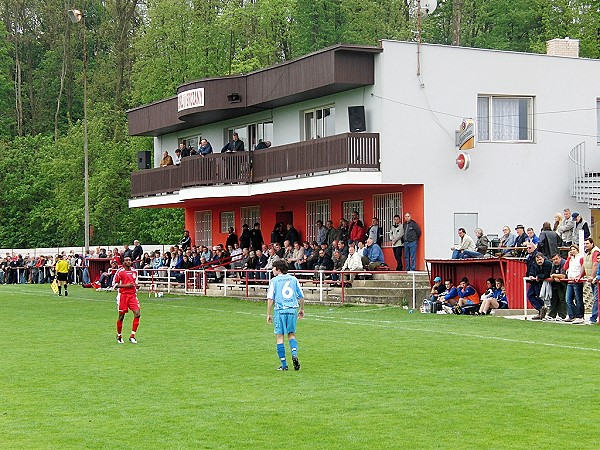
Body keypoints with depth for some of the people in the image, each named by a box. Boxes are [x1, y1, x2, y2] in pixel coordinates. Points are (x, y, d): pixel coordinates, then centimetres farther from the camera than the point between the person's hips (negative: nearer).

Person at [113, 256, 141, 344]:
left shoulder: (134, 271, 11)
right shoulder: (120, 272, -6)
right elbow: (114, 284, -6)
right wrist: (126, 285, -15)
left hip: (132, 295, 4)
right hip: (123, 295, -4)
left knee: (137, 314, -12)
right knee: (121, 316, 2)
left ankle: (132, 336, -4)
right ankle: (119, 335, 23)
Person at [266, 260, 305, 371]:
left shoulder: (274, 281, 0)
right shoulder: (293, 279, 9)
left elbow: (270, 298, -5)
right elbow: (301, 296, 11)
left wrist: (268, 314, 0)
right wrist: (301, 309, 24)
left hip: (280, 310, -3)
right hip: (292, 309, 3)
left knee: (279, 337, 4)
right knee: (291, 334, 17)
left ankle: (284, 365, 2)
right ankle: (294, 355, -9)